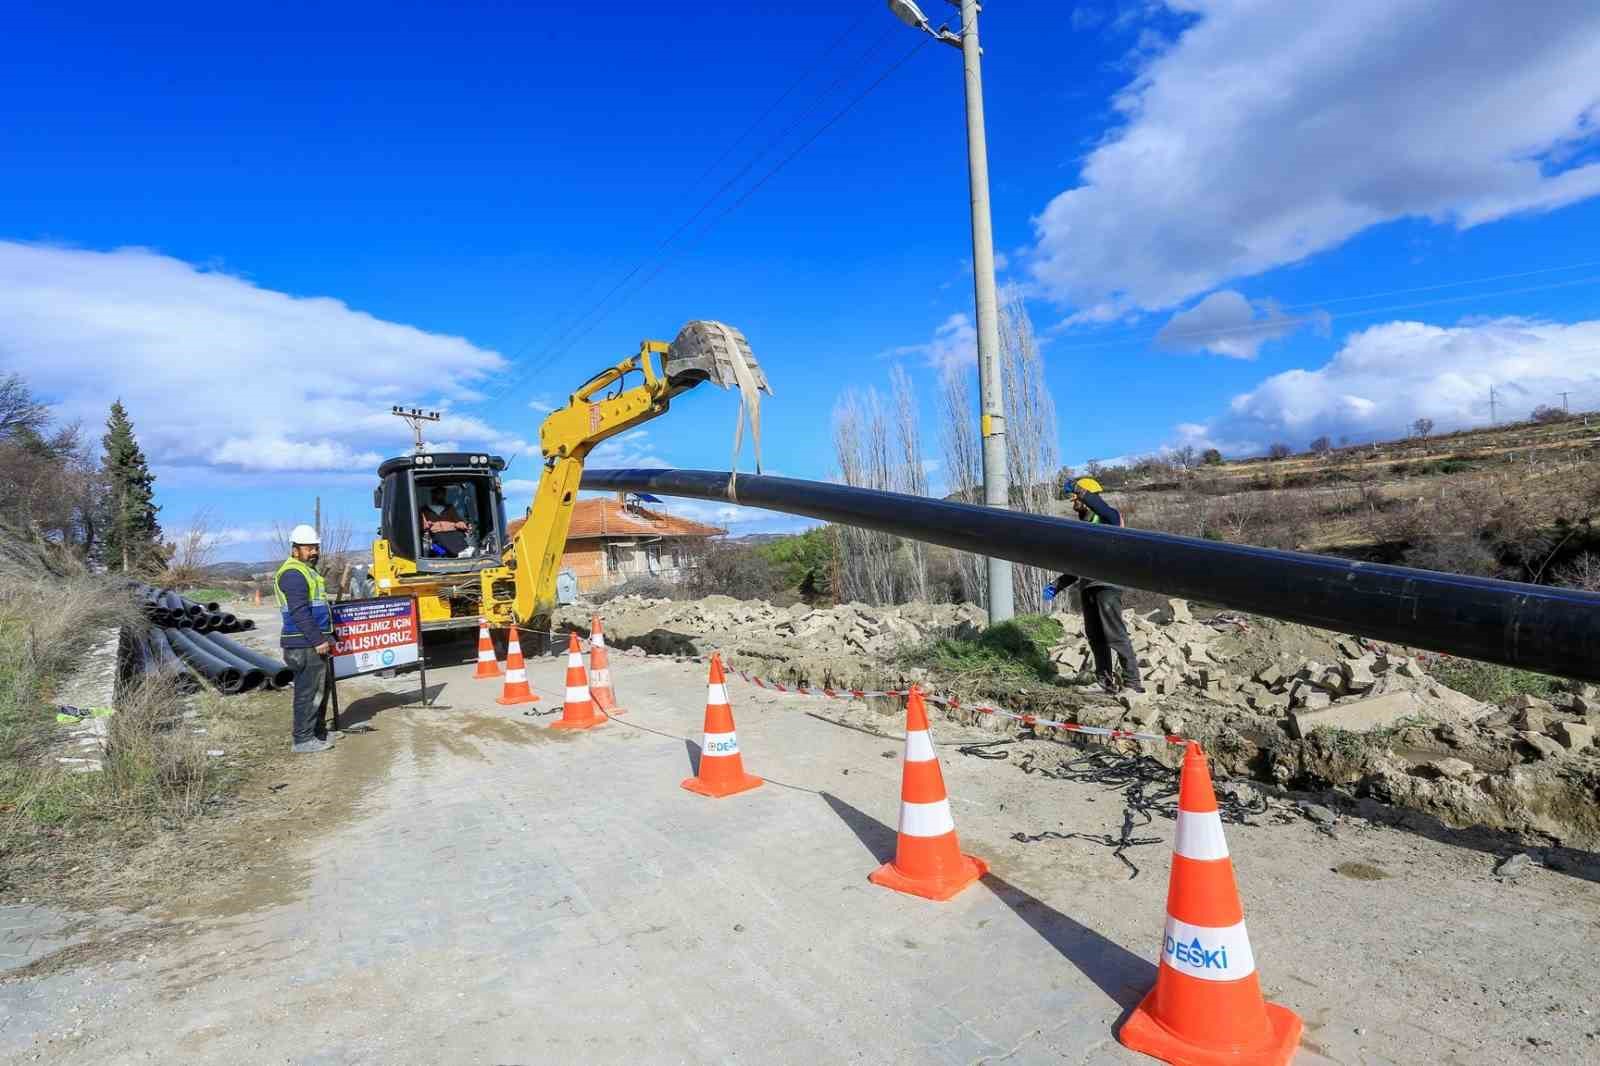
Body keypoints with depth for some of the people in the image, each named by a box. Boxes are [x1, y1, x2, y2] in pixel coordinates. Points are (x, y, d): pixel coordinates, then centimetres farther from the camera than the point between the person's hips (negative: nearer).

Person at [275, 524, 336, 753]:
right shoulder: (293, 574, -15)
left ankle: (319, 732, 29)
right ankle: (303, 740, 1)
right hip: (305, 645, -11)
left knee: (321, 688, 19)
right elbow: (300, 612, -23)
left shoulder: (306, 571, 20)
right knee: (309, 691, -6)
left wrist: (327, 637, 28)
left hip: (314, 642, 11)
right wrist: (318, 640, -24)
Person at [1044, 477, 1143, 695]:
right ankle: (1106, 678, 16)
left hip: (1107, 585, -8)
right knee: (1095, 636, 9)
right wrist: (1057, 585, 19)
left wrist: (1080, 491, -28)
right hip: (1088, 586, 8)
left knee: (1115, 634, -10)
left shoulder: (1108, 518, -2)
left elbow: (1109, 513, -31)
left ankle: (1133, 681, -7)